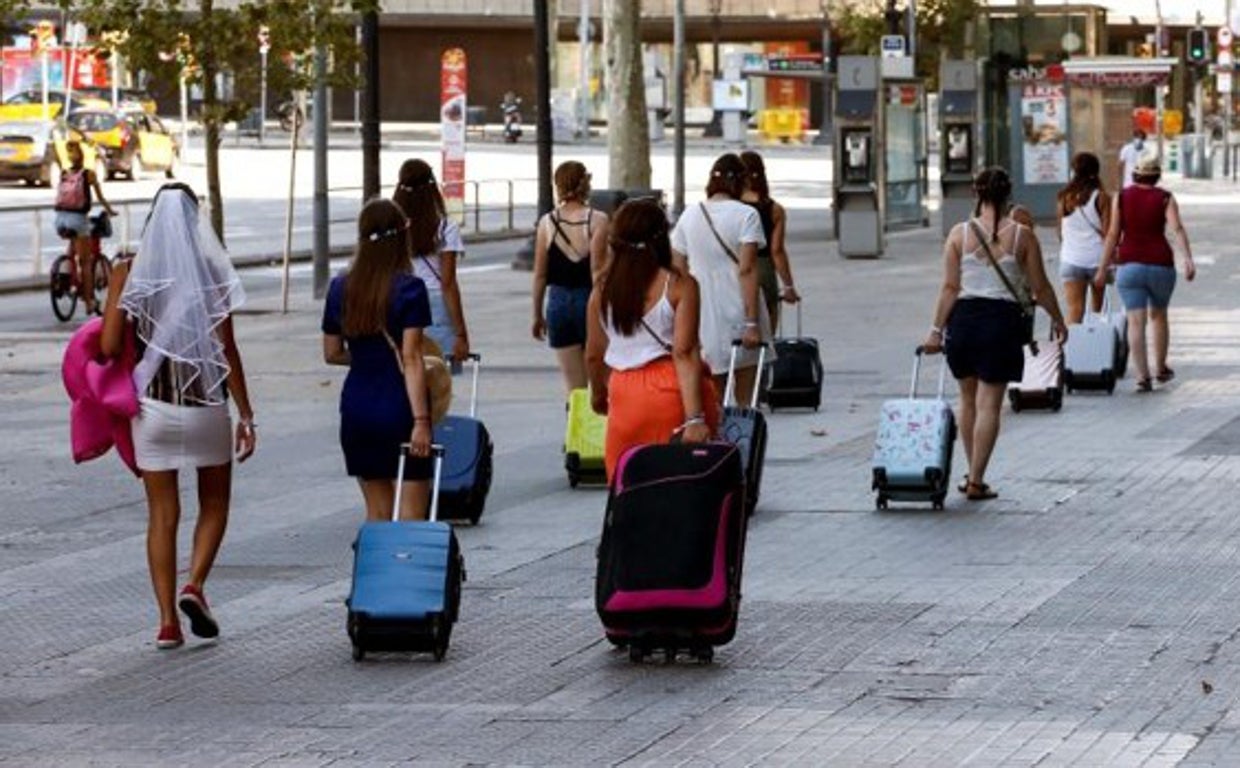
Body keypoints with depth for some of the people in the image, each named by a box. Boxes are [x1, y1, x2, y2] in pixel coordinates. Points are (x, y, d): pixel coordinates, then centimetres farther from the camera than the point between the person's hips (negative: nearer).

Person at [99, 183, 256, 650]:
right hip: (206, 404, -1)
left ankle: (168, 620, 3)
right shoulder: (210, 273, -7)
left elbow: (109, 346, -9)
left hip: (151, 406, 1)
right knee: (214, 503, 18)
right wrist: (246, 414, -2)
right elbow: (227, 351, -7)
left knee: (162, 514, 8)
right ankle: (195, 584, -4)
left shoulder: (128, 273, -5)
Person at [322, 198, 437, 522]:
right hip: (399, 410, -5)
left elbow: (332, 354, 11)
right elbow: (410, 358, -16)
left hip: (357, 410, 5)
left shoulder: (340, 289, 4)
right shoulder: (409, 289, -11)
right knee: (410, 517, -2)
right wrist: (421, 420, -17)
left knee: (377, 513, 14)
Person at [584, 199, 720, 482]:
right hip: (672, 391, -3)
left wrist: (598, 393, 31)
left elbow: (593, 356, 11)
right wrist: (695, 417, -17)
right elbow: (684, 353, -13)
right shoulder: (679, 286, -7)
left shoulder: (602, 292, 4)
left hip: (625, 394, 3)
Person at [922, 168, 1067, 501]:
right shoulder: (1021, 235, -4)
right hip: (1003, 320, -2)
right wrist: (1058, 320, 15)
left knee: (968, 399, 18)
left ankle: (973, 473, 25)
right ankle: (976, 481, -2)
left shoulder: (959, 234, -2)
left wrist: (936, 329, 1)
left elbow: (950, 288, -4)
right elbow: (1040, 288, 1)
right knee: (989, 404, 1)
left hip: (964, 317, 2)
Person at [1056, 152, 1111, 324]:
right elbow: (1107, 231, -7)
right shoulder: (1101, 197, -6)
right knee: (1097, 309, 16)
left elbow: (1061, 232, 9)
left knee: (1074, 310, -5)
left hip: (1071, 260, 1)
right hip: (1097, 258, -1)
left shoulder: (1064, 198, 0)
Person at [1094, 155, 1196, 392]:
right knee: (1158, 315, 22)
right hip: (1161, 265, 1)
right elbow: (1177, 228, -15)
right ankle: (1161, 368, 32)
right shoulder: (1165, 198, 0)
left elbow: (1113, 234, 0)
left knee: (1136, 322, -4)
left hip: (1129, 265, -1)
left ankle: (1143, 376, -15)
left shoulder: (1122, 197, 2)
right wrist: (1188, 259, -23)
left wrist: (1102, 269, 4)